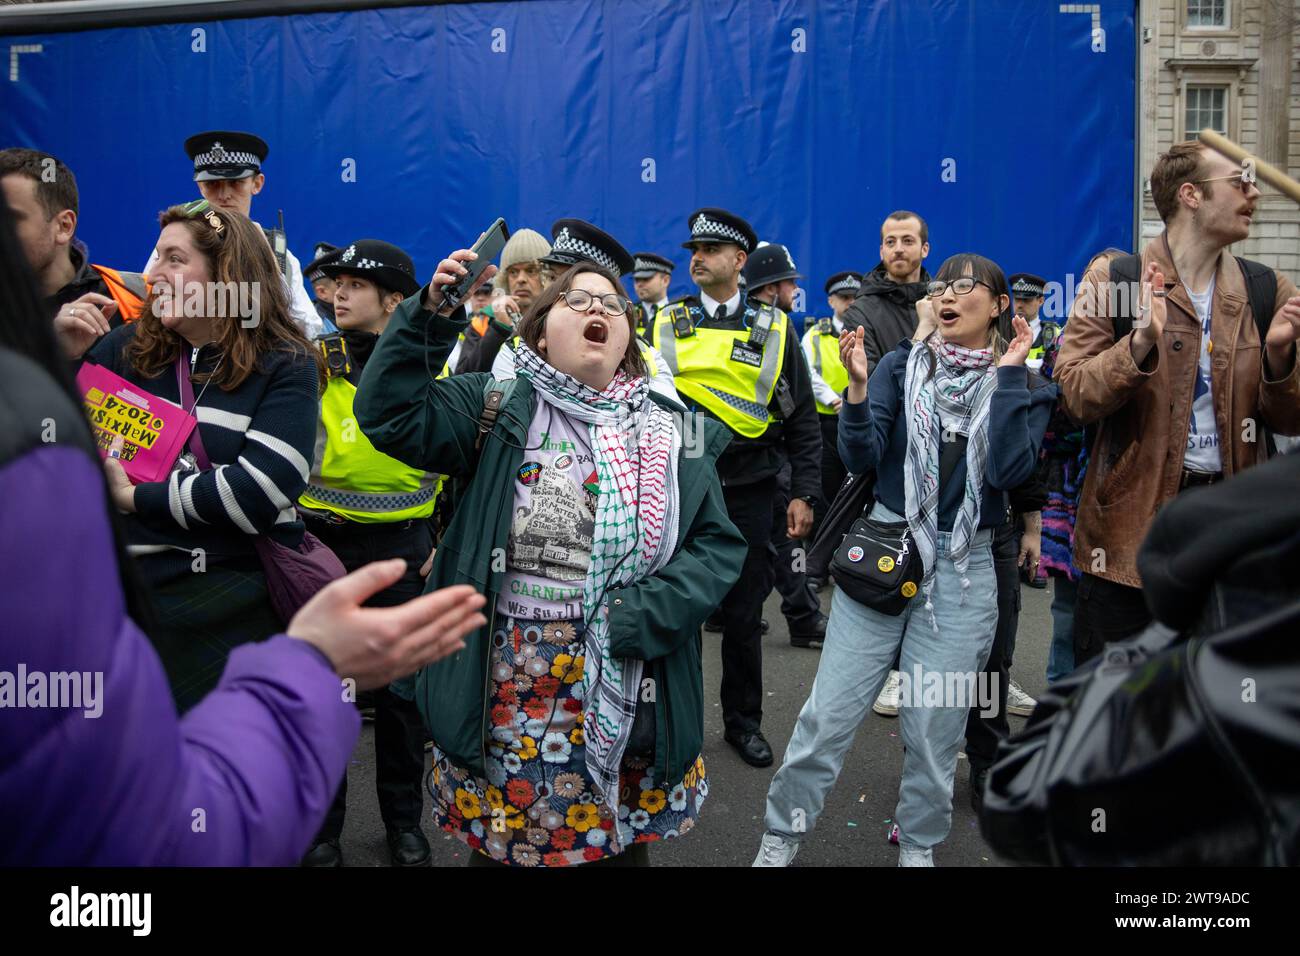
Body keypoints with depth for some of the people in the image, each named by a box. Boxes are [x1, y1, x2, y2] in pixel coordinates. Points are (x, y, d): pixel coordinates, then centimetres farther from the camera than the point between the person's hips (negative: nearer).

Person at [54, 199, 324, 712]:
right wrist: (59, 358, -3)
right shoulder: (126, 348, 4)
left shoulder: (286, 367, -8)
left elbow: (258, 492, -19)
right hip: (133, 584, 4)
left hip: (240, 597, -3)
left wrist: (136, 497, -12)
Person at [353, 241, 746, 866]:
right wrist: (432, 314, -19)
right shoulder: (499, 409, 0)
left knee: (621, 841, 16)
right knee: (498, 840, 13)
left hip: (628, 702, 2)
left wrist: (644, 615, -14)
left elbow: (718, 545, -1)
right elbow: (388, 414, -9)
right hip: (505, 698, -1)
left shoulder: (673, 432, 4)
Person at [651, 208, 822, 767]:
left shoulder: (773, 328, 3)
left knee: (743, 614, 9)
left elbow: (802, 419, 4)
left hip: (748, 492, 0)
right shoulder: (665, 325, 5)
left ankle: (743, 720, 26)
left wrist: (803, 492, -3)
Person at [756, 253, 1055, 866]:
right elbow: (862, 459, -5)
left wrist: (1007, 374, -10)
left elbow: (1008, 471, -15)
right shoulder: (900, 366, 4)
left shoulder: (1023, 386, 4)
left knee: (934, 727, 7)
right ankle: (781, 838, 18)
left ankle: (918, 844, 31)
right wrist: (857, 387, -18)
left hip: (965, 571, 0)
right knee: (828, 713, 0)